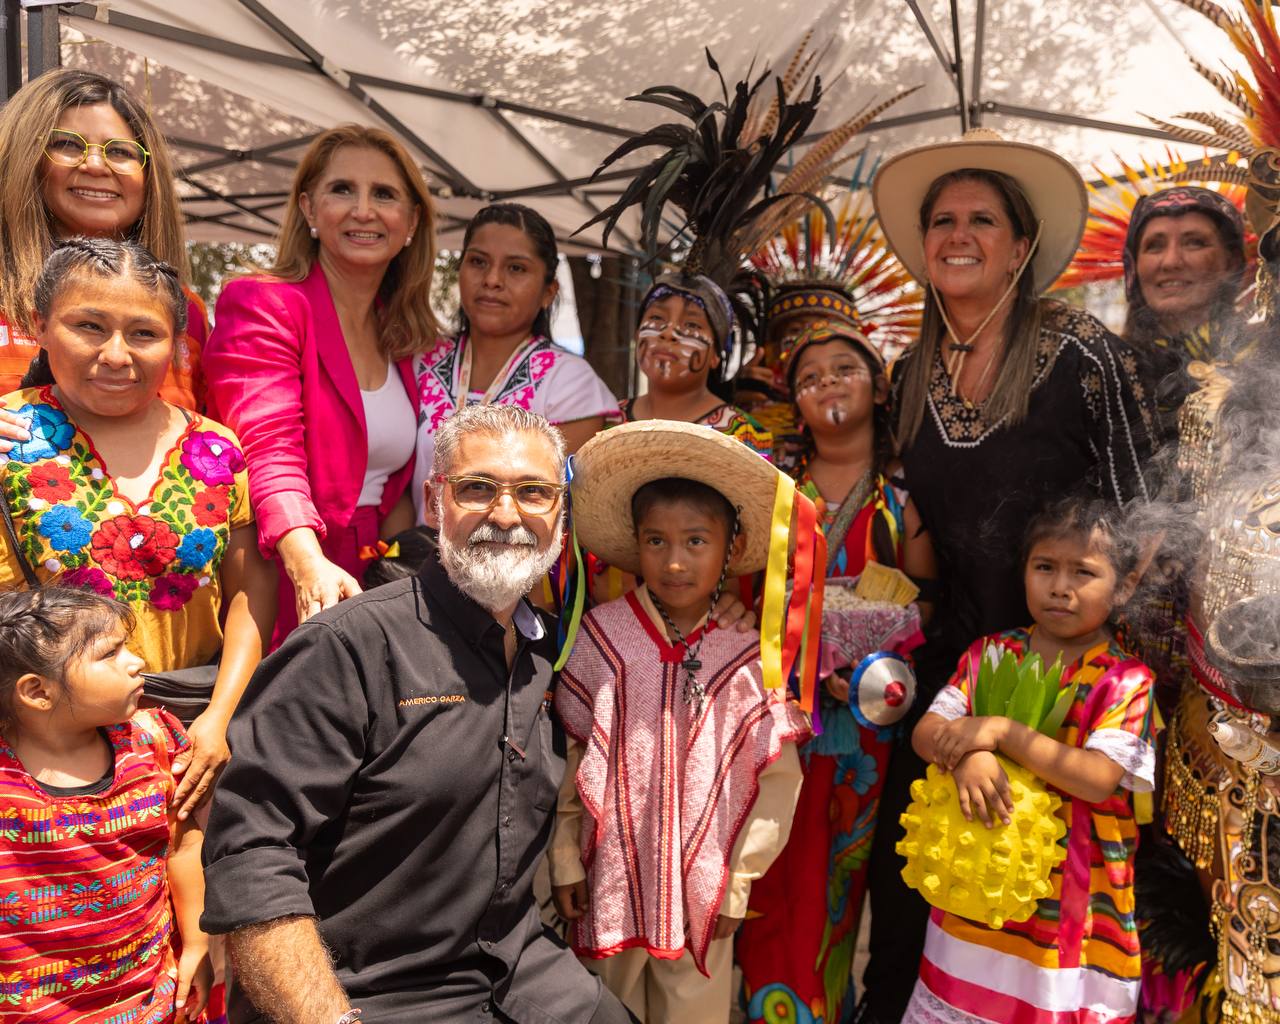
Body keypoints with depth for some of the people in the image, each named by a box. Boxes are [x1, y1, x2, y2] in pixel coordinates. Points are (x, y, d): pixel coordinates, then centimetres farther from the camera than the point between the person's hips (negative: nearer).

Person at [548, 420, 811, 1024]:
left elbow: (778, 779, -5)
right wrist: (565, 860, 1)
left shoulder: (750, 656, -10)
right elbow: (567, 755, -3)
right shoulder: (600, 638, -9)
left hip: (704, 889, 0)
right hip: (611, 877, 1)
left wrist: (738, 884, -3)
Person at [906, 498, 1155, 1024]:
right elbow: (926, 731, -3)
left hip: (1069, 896, -3)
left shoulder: (1126, 680, -9)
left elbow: (1099, 779, -20)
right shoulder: (989, 653, 2)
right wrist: (967, 754, -24)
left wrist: (1002, 731, -23)